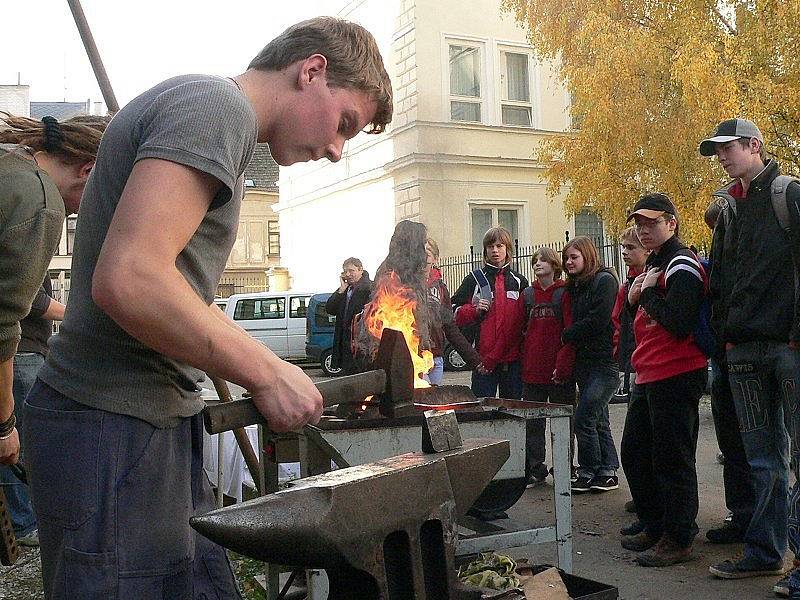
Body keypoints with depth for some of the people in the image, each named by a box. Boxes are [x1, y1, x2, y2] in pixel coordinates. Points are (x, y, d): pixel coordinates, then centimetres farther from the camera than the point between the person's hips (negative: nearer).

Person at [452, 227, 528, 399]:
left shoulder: (519, 281, 12)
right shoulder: (475, 279, 6)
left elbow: (526, 320, 14)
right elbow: (455, 315, 4)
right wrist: (475, 310, -12)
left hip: (513, 357, 2)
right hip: (483, 357, -2)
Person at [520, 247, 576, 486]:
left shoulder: (565, 292, -2)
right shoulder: (527, 294, 12)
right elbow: (521, 330, 12)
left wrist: (563, 365, -17)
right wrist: (522, 362, 4)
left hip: (558, 372, -4)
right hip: (532, 370, 4)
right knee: (532, 422, 7)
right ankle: (535, 470, 16)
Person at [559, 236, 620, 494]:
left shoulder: (604, 280, -9)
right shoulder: (575, 286, 17)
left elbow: (598, 320, -17)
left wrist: (566, 336, -6)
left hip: (605, 361, -9)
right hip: (584, 361, 9)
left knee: (584, 419, -9)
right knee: (598, 419, 12)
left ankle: (588, 473, 2)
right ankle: (607, 472, 19)